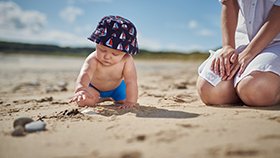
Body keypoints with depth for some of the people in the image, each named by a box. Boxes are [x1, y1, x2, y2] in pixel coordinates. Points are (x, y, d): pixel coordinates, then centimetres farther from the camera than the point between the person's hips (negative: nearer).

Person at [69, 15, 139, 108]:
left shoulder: (127, 61, -37)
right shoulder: (93, 60, -40)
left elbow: (131, 82, -38)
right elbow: (85, 74, -57)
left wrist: (130, 102, -48)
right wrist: (80, 88, -79)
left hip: (116, 87, 2)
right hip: (93, 87, -2)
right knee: (83, 101, -20)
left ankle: (111, 99, 31)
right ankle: (99, 99, 17)